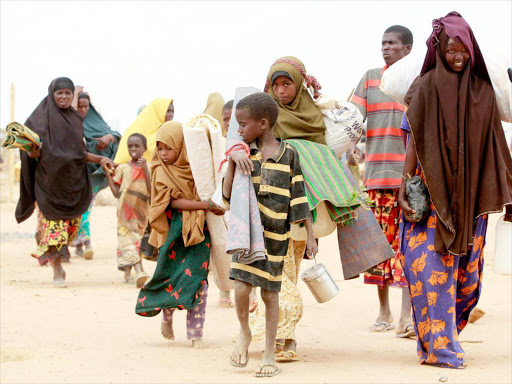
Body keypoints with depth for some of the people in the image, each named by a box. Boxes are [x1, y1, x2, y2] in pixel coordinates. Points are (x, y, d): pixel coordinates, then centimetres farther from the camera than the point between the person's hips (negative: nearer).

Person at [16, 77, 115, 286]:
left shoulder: (75, 119, 11)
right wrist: (33, 149, -29)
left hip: (73, 180, 5)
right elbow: (33, 153, -7)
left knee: (73, 223, 6)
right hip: (50, 179, -5)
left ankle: (55, 258, 26)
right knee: (54, 222, -8)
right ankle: (57, 272, -4)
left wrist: (100, 159, 6)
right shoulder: (41, 118, -4)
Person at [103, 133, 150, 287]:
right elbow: (116, 193, 2)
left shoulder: (148, 168, 6)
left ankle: (128, 271, 24)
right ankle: (139, 271, -28)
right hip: (125, 209, -1)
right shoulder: (123, 168, 7)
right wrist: (107, 174, -2)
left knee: (135, 238, 7)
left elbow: (152, 191, -9)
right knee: (129, 238, -16)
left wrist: (145, 170, -14)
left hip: (141, 210, 1)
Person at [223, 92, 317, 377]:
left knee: (270, 292, 6)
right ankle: (245, 333, 16)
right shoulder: (245, 153, 2)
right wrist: (232, 159, -16)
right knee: (242, 287, -13)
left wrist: (311, 235, 0)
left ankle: (270, 355, 19)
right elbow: (228, 193, -4)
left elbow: (299, 197, 0)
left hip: (276, 235, -1)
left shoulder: (289, 154, -3)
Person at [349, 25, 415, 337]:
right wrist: (349, 149, -12)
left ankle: (407, 314, -12)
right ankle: (384, 311, 17)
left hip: (410, 173, -3)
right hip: (376, 171, 3)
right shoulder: (371, 78, 14)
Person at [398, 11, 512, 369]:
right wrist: (405, 189, -8)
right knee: (432, 265, -8)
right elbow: (413, 141, -2)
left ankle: (439, 335, 22)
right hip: (432, 191, -3)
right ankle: (440, 346, -1)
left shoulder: (483, 91, 7)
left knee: (467, 269, 5)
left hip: (470, 197, 3)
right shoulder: (425, 88, -1)